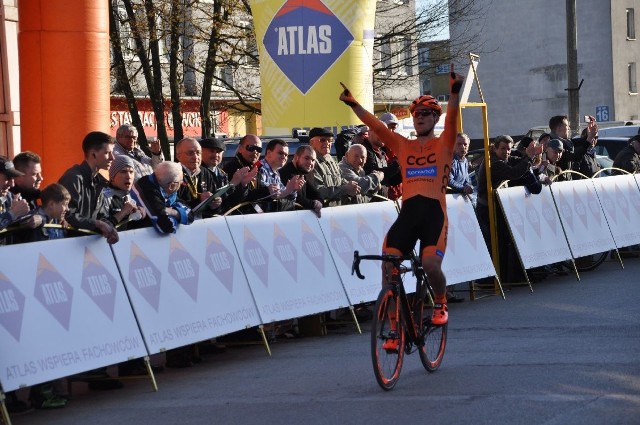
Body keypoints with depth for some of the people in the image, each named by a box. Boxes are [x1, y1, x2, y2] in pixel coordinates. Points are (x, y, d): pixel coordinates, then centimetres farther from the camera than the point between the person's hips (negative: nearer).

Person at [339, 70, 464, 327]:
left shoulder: (443, 144, 9)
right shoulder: (403, 146, 17)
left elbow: (451, 120, -9)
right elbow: (376, 126, 10)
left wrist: (455, 93, -26)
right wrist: (353, 104, -1)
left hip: (434, 212, -3)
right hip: (408, 212, 3)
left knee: (431, 265, -22)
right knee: (388, 265, -12)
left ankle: (440, 303, 12)